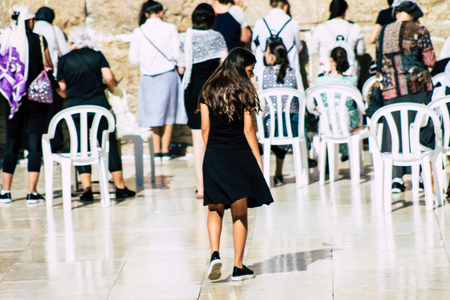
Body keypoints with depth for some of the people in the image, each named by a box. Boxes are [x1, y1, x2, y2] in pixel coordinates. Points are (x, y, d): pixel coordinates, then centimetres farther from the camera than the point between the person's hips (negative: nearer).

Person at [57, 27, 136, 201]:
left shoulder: (65, 60, 2)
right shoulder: (97, 55, 2)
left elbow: (63, 88, 2)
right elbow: (109, 77, -6)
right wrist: (112, 89, 14)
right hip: (99, 105, 0)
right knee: (110, 145, 6)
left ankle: (87, 189, -5)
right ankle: (120, 187, 6)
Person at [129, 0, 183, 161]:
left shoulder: (138, 32, -2)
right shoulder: (170, 29, -6)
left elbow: (134, 59, -1)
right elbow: (176, 54, -7)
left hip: (148, 77, 1)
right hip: (167, 74, -1)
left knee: (154, 113, 11)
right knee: (168, 113, 8)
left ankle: (156, 151, 10)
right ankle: (165, 151, 6)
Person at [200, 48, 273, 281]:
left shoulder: (208, 90, 4)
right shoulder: (244, 92, -6)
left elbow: (205, 127, 5)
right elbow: (248, 130, -7)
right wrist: (258, 159, -2)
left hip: (213, 156, 3)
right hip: (239, 156, -3)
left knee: (215, 210, 13)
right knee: (240, 213, 5)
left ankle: (215, 254, -9)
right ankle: (238, 267, 6)